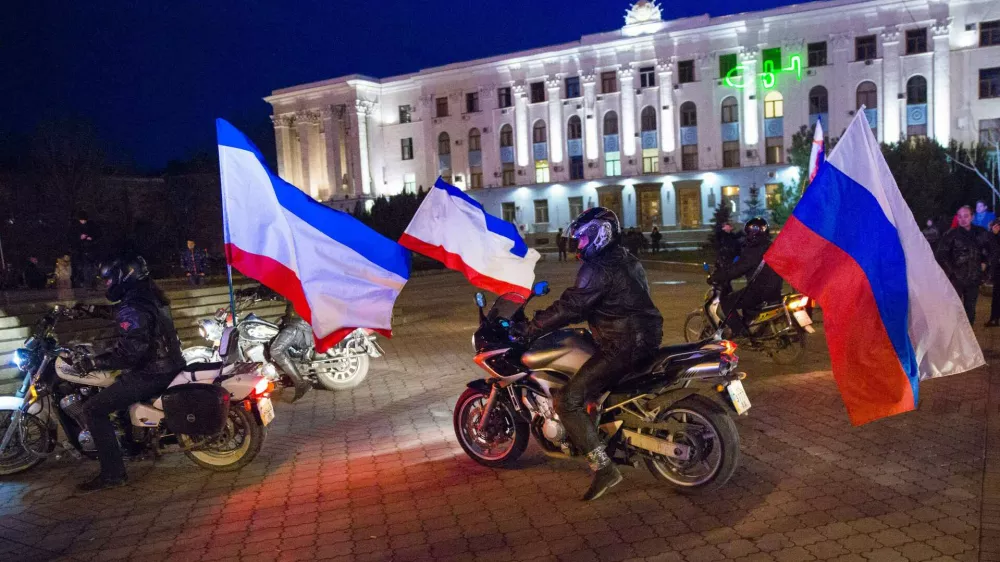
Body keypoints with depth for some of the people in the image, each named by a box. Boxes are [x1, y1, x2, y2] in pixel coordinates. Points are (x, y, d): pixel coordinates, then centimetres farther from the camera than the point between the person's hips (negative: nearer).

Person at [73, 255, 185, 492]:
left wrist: (90, 362, -23)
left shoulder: (134, 309, -22)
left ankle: (112, 473, -6)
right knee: (116, 379, 35)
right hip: (168, 364, 10)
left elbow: (129, 354, -28)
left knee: (93, 409, -7)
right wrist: (92, 310, 32)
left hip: (151, 374, -10)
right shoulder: (150, 294, 8)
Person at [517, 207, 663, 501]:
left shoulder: (598, 268, -15)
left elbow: (570, 307, -19)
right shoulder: (626, 260, 16)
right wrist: (548, 315, 25)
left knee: (568, 401, -11)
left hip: (622, 346, -10)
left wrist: (530, 328, -12)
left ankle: (603, 468, -13)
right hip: (645, 335, 10)